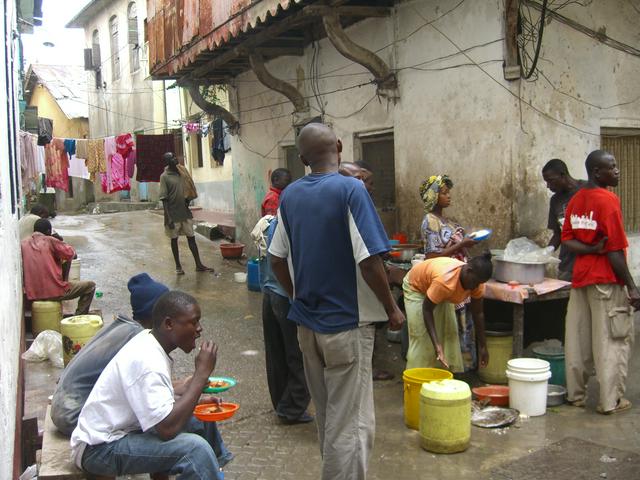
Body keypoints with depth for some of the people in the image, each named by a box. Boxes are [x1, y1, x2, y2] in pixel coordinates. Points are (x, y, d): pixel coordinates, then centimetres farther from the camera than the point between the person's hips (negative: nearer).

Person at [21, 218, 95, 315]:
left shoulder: (23, 244, 7)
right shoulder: (50, 241, -6)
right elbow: (70, 253, -3)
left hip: (32, 294, 6)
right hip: (54, 292, -6)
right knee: (90, 286, 8)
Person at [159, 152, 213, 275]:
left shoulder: (181, 172, 7)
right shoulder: (164, 176, -11)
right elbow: (164, 199, -14)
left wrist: (188, 200, 3)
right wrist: (168, 218, -19)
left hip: (185, 212, 6)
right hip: (173, 214, -5)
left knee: (191, 237, 6)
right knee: (174, 239, 7)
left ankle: (199, 265, 10)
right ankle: (178, 266, 18)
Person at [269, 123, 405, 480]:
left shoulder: (290, 195, 4)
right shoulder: (351, 190, -15)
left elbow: (277, 259, 8)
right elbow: (368, 260, -19)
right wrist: (392, 308, -6)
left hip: (307, 323, 7)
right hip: (347, 323, -7)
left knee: (328, 416, 21)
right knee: (351, 423, 3)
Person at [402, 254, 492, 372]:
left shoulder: (476, 282, -25)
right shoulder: (445, 281, -44)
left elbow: (478, 314, -11)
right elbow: (427, 309, -33)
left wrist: (482, 347, -8)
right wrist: (437, 345, -39)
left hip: (443, 293, 6)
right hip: (416, 287, -6)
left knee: (450, 334, 0)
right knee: (422, 338, -13)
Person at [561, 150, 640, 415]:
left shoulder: (576, 199, 8)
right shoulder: (608, 200, -15)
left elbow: (567, 238, 5)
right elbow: (615, 250, -17)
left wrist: (591, 249, -10)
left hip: (580, 276, 8)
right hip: (607, 280, -7)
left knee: (578, 338, 12)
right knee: (614, 340, 2)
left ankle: (575, 394, 20)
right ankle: (611, 400, 7)